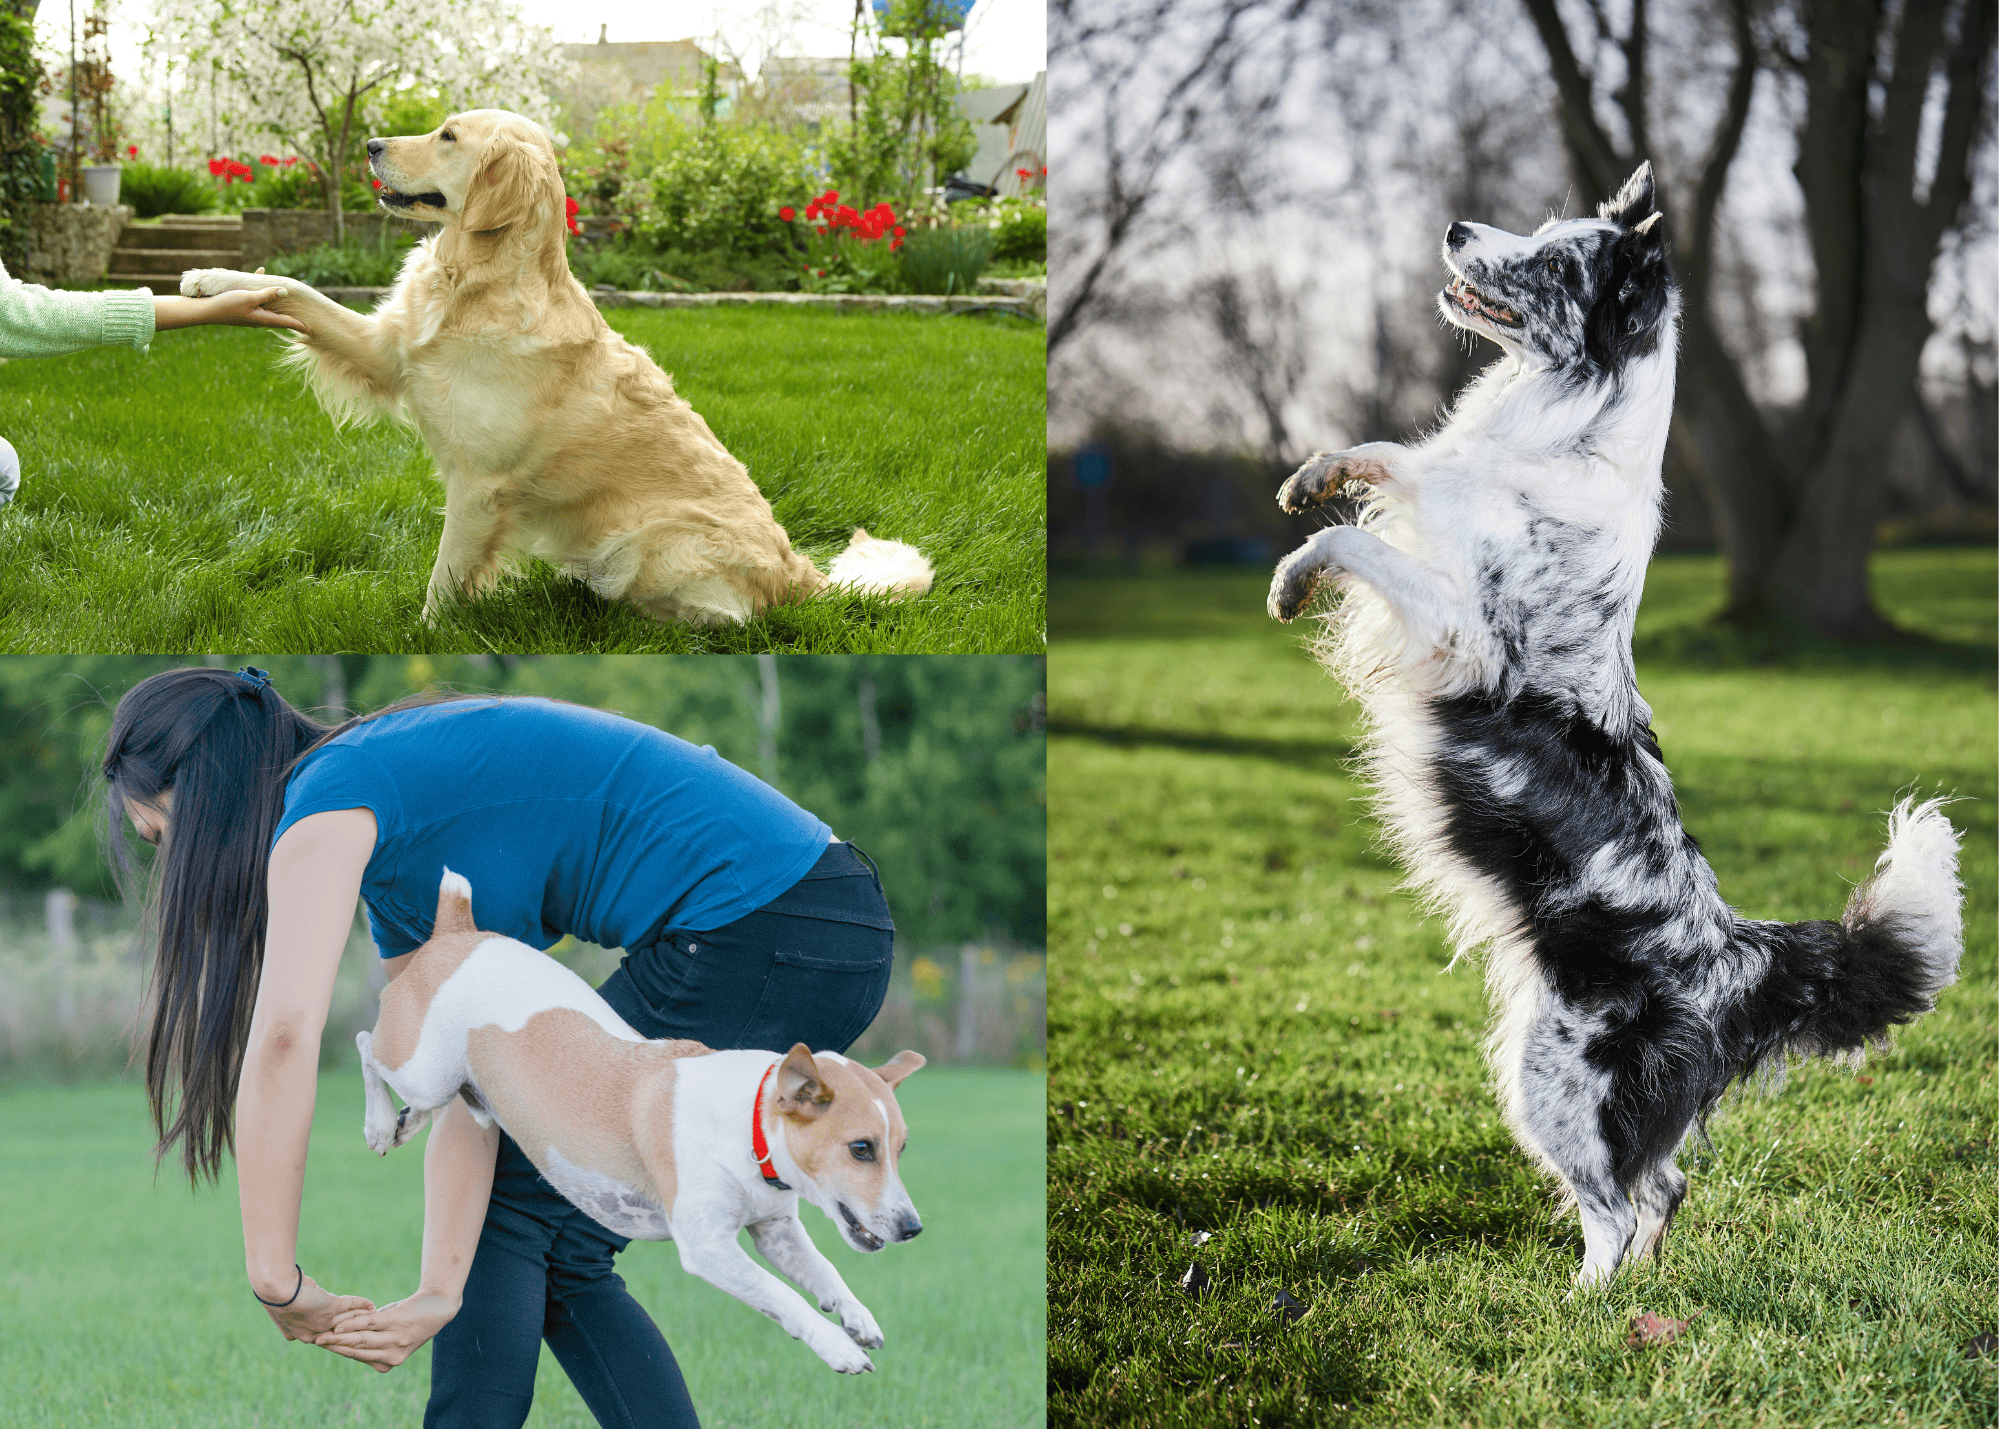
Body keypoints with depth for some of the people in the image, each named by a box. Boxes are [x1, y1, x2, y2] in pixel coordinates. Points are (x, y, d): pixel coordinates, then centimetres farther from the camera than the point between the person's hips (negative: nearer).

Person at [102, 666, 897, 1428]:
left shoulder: (327, 803, -6)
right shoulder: (399, 883, 21)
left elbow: (284, 1036, -21)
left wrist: (273, 1280, -18)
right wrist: (441, 1292, -3)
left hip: (751, 928, -9)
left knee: (513, 1202, 5)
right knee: (559, 1257, 16)